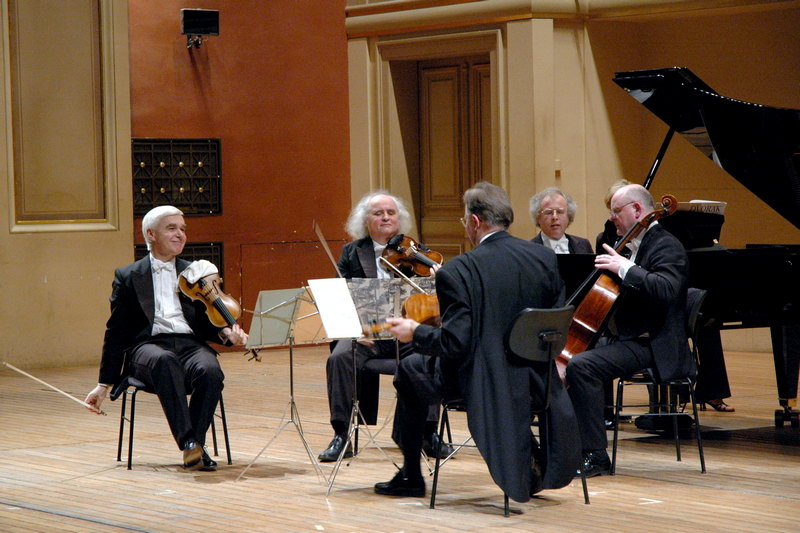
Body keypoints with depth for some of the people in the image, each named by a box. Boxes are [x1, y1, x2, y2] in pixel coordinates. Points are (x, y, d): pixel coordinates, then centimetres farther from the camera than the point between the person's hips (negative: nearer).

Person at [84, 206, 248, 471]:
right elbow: (116, 333, 15)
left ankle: (195, 444, -26)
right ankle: (188, 441, -46)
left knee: (210, 371, -35)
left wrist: (225, 332, -6)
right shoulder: (128, 277, 16)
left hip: (190, 343, 2)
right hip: (148, 345, -2)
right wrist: (105, 384, 9)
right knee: (163, 360, -40)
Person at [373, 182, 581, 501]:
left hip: (486, 383, -5)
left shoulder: (458, 271, -17)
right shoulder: (546, 258, -2)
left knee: (409, 370, 22)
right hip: (536, 380, 5)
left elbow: (454, 344, -19)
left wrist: (415, 333, -1)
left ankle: (410, 477, 27)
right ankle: (532, 459, 27)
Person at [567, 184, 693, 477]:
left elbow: (666, 290, -32)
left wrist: (624, 268, -28)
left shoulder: (667, 247, -12)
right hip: (625, 339, 11)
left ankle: (595, 456, -26)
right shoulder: (636, 246, 19)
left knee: (581, 365, -29)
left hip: (651, 346, -11)